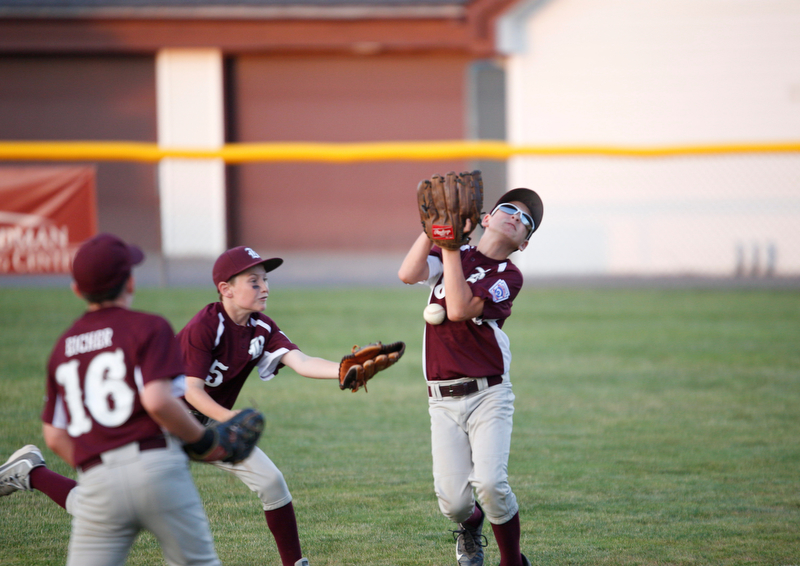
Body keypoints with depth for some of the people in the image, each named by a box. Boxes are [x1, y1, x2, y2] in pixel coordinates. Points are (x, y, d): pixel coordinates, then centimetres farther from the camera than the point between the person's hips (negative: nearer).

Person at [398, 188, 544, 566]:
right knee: (453, 499, -6)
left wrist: (450, 247, -15)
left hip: (488, 395, -2)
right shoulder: (452, 255, 11)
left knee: (490, 484, -21)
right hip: (443, 402, 2)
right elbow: (408, 275, -9)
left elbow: (459, 309, -16)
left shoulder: (508, 276, 0)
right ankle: (470, 523, 30)